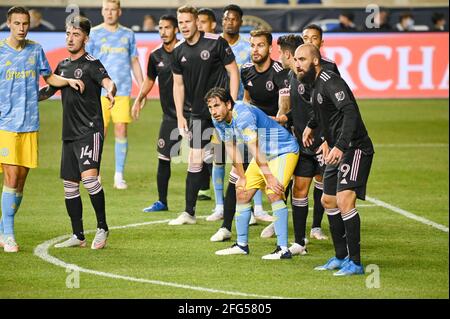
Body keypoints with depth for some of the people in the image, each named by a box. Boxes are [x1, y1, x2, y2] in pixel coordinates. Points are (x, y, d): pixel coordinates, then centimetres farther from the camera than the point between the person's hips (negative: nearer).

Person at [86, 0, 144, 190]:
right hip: (100, 91, -2)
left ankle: (119, 176, 5)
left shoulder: (127, 34, 11)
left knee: (121, 130, -3)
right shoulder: (94, 34, 5)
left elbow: (134, 62, 16)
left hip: (122, 90, 2)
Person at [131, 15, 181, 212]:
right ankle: (162, 202, 14)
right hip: (170, 115, 4)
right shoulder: (156, 56, 8)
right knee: (163, 159, 4)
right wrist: (139, 99, 15)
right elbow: (150, 80, 24)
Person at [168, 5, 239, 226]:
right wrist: (180, 116, 6)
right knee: (194, 162, 2)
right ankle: (189, 213, 8)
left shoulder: (216, 42, -9)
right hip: (198, 113, 4)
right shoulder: (178, 52, 5)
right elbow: (178, 84, 13)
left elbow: (233, 72, -6)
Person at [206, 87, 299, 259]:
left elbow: (255, 149, -35)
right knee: (242, 193, 7)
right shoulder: (218, 119, -4)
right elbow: (231, 147, 6)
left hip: (284, 150, -9)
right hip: (263, 155, 9)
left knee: (273, 193, -25)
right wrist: (242, 177, 6)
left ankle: (283, 249, -25)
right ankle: (242, 245, 20)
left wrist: (269, 177, -37)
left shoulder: (243, 115, -32)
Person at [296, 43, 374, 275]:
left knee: (344, 201, -20)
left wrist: (340, 147, -39)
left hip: (354, 148, -11)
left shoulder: (330, 82, -18)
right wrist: (311, 125, 41)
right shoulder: (314, 85, 13)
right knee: (328, 201, 17)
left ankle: (355, 263, -16)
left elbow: (350, 112, -32)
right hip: (337, 150, 11)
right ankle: (341, 257, 28)